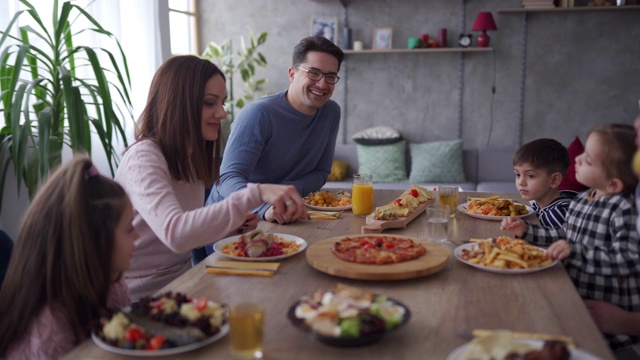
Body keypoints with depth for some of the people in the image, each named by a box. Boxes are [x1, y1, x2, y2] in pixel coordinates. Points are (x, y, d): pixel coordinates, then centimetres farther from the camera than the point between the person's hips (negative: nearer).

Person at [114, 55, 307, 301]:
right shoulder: (144, 158, -18)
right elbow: (175, 233, -35)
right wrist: (255, 194, -40)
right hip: (145, 298, -7)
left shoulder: (191, 158, 8)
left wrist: (228, 228, -6)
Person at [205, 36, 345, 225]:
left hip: (284, 218, 5)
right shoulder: (259, 114, -18)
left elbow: (321, 172, 6)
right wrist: (266, 207, -45)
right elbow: (229, 179, -26)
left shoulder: (331, 113, 1)